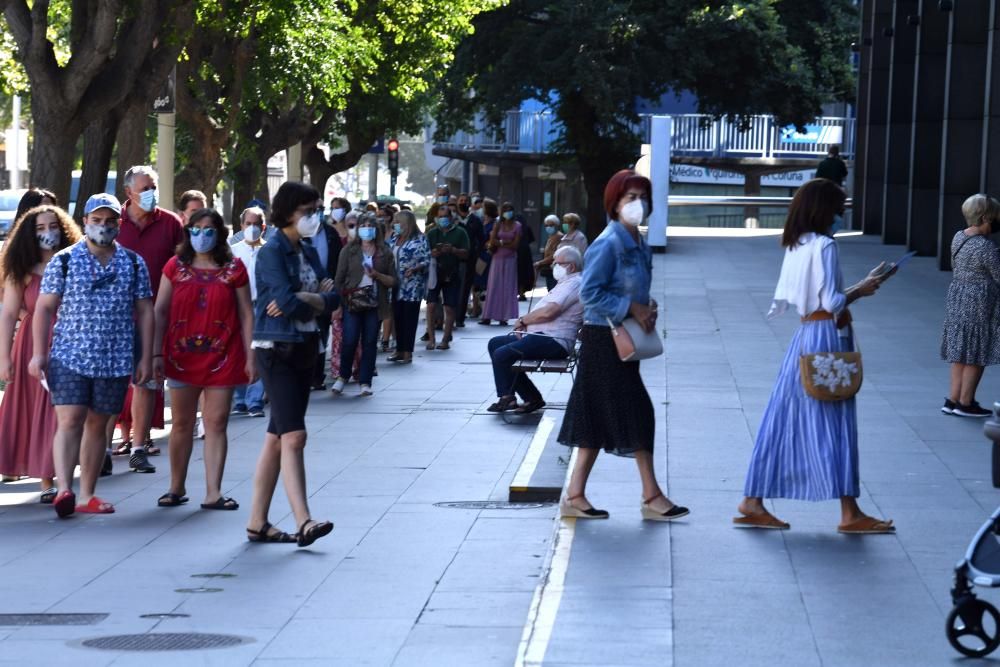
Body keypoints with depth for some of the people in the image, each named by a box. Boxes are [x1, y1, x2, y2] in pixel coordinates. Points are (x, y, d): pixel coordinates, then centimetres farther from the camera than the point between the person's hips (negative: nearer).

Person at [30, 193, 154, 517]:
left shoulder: (134, 263, 7)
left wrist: (146, 357, 5)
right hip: (69, 357, -3)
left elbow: (144, 312, 9)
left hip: (115, 361, 3)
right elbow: (44, 309, 1)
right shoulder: (63, 261, 1)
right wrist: (39, 353, -6)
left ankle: (87, 494, 14)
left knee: (97, 425, 8)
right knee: (70, 421, -13)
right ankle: (64, 489, -22)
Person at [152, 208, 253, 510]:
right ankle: (176, 487, 19)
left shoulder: (234, 269, 4)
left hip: (221, 357, -1)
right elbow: (160, 312, 5)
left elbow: (246, 315, 4)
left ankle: (213, 493, -1)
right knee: (181, 424, 7)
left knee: (216, 424, -2)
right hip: (182, 356, 1)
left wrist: (250, 357, -2)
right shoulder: (175, 267, 6)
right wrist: (157, 354, -2)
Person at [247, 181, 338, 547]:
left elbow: (332, 298, 5)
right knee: (293, 435, -15)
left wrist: (299, 300, -13)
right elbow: (287, 301, -21)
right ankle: (304, 522, -20)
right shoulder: (271, 252, -10)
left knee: (276, 438, 10)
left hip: (304, 349, 8)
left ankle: (258, 522, 14)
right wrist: (316, 300, -2)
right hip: (276, 350, -8)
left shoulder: (308, 253, 15)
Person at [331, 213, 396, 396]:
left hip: (375, 304, 1)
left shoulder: (385, 253, 7)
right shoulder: (349, 251, 4)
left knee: (370, 343, 2)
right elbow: (339, 279, 3)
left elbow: (392, 281, 7)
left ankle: (365, 382, 10)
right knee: (349, 341, -6)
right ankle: (342, 377, 15)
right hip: (352, 302, -1)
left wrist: (377, 275, -12)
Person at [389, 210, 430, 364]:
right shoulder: (395, 240, 14)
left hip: (412, 286, -6)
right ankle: (399, 350, 15)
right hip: (397, 285, 6)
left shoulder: (419, 239, -6)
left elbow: (426, 261, -9)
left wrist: (414, 269, -24)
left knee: (409, 318, -3)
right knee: (397, 317, 7)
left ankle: (407, 352, 1)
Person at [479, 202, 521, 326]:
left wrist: (500, 243, -8)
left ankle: (504, 317, 0)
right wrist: (507, 243, -12)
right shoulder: (498, 225, 5)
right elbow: (492, 243, -4)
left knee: (507, 287, -2)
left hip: (510, 260, -1)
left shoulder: (517, 226, 1)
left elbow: (515, 245, -6)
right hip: (497, 259, 1)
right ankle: (488, 317, 0)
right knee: (494, 287, 0)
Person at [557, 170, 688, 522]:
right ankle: (652, 497, -1)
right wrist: (631, 308, -19)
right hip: (604, 339, -9)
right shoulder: (608, 244, -16)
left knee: (599, 420, 9)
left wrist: (648, 306, 4)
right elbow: (590, 292, -20)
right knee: (636, 413, -6)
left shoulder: (640, 246, 12)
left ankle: (575, 496, 13)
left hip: (624, 341, 9)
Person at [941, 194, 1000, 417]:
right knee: (976, 355, 2)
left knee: (960, 352, 15)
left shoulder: (958, 237, 4)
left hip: (957, 298, 8)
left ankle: (953, 399, 18)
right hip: (979, 303, -8)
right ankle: (965, 403, 8)